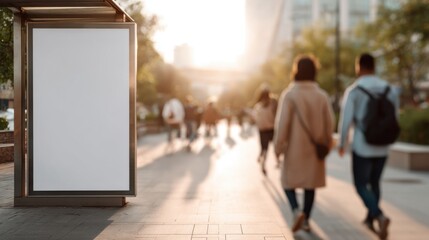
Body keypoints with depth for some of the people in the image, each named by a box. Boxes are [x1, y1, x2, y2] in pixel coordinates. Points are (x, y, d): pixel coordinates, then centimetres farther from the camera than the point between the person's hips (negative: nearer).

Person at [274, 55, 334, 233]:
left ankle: (297, 210, -9)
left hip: (294, 148, -3)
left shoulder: (289, 94, -12)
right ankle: (306, 220, 20)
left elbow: (282, 123, -15)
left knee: (289, 181, 13)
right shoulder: (322, 95, -1)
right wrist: (325, 144, 14)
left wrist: (278, 146, -6)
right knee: (310, 183, 15)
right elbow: (329, 123, 1)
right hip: (315, 149, 3)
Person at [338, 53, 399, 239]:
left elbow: (345, 120, -13)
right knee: (374, 183, 21)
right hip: (382, 147, 5)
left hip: (362, 146, -4)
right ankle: (370, 219, 30)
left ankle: (380, 217, -14)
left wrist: (341, 144, 2)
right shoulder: (389, 89, 4)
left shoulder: (353, 90, -9)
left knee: (361, 185, 7)